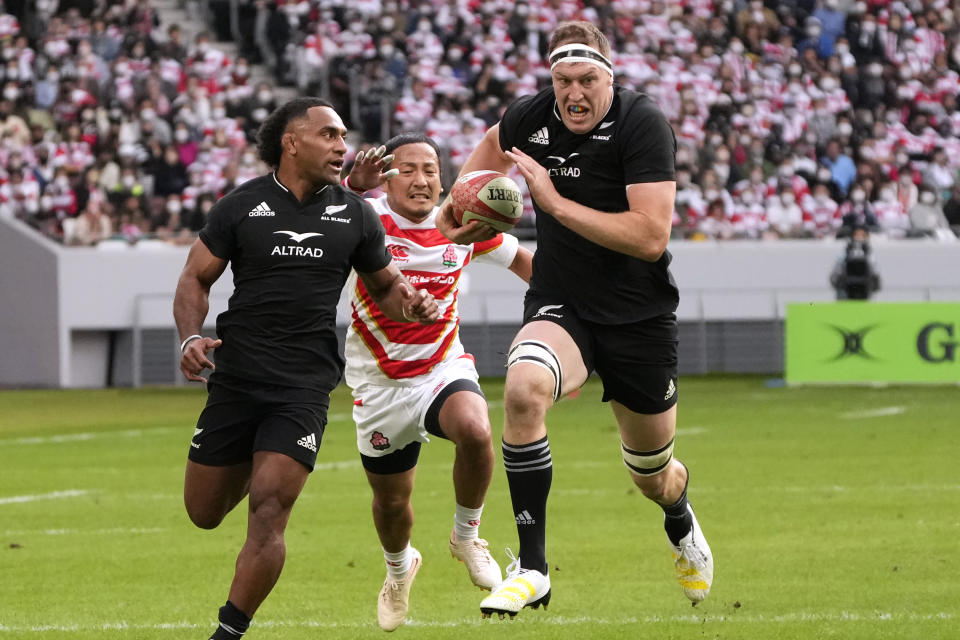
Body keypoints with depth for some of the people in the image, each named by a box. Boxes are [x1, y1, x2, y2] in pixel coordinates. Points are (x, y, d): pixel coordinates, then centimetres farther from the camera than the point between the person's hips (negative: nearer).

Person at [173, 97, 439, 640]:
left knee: (267, 514, -14)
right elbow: (196, 278, 7)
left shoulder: (355, 214, 6)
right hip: (235, 378, 1)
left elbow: (385, 285, 17)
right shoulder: (242, 205, 1)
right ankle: (252, 467, 44)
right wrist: (192, 337, -11)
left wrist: (410, 303, -6)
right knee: (204, 512, 9)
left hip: (305, 386, -1)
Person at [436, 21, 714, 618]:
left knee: (653, 475, 13)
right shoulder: (532, 116, -5)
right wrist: (457, 201, 8)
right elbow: (494, 146, 23)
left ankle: (682, 526, 55)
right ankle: (532, 569, -25)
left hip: (639, 316, -2)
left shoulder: (643, 122, -19)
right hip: (560, 306, 2)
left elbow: (651, 237, -28)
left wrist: (557, 203, -27)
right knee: (524, 387, -33)